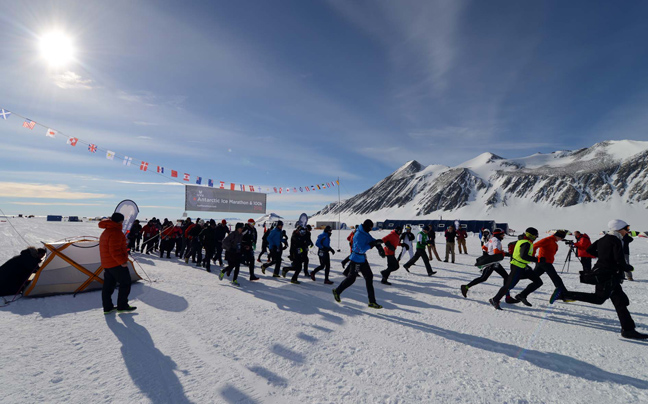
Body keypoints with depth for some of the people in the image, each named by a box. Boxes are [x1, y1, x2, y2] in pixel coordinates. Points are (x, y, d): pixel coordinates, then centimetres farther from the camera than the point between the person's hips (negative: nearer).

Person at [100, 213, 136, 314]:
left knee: (108, 285, 14)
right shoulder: (115, 232, -19)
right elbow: (115, 250, -25)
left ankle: (107, 307, 21)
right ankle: (122, 306, 7)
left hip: (106, 264, 10)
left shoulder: (106, 232, 15)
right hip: (117, 264, -10)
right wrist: (122, 261, -21)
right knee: (125, 284, 1)